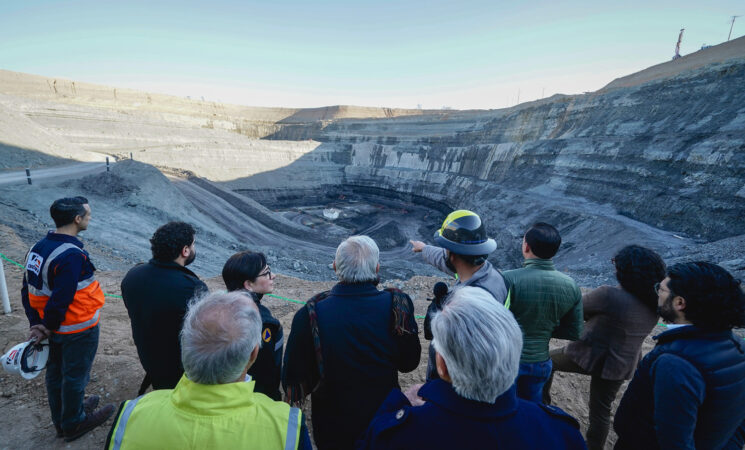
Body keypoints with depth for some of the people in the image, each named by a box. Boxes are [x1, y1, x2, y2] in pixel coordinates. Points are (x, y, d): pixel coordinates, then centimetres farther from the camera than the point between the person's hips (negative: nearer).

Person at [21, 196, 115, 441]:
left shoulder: (39, 247, 0)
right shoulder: (71, 255, -29)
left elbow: (28, 290, 4)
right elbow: (61, 299, -27)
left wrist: (36, 324, 4)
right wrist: (48, 328, -10)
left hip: (55, 328, 8)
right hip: (77, 330, -8)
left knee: (55, 373, 23)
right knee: (75, 376, 12)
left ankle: (61, 418, 43)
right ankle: (74, 423, 32)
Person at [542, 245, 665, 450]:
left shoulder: (609, 295, -27)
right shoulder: (653, 304, -5)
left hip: (589, 356, -6)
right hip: (621, 365, 6)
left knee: (547, 360, 21)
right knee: (601, 411, 22)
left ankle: (542, 405, 29)